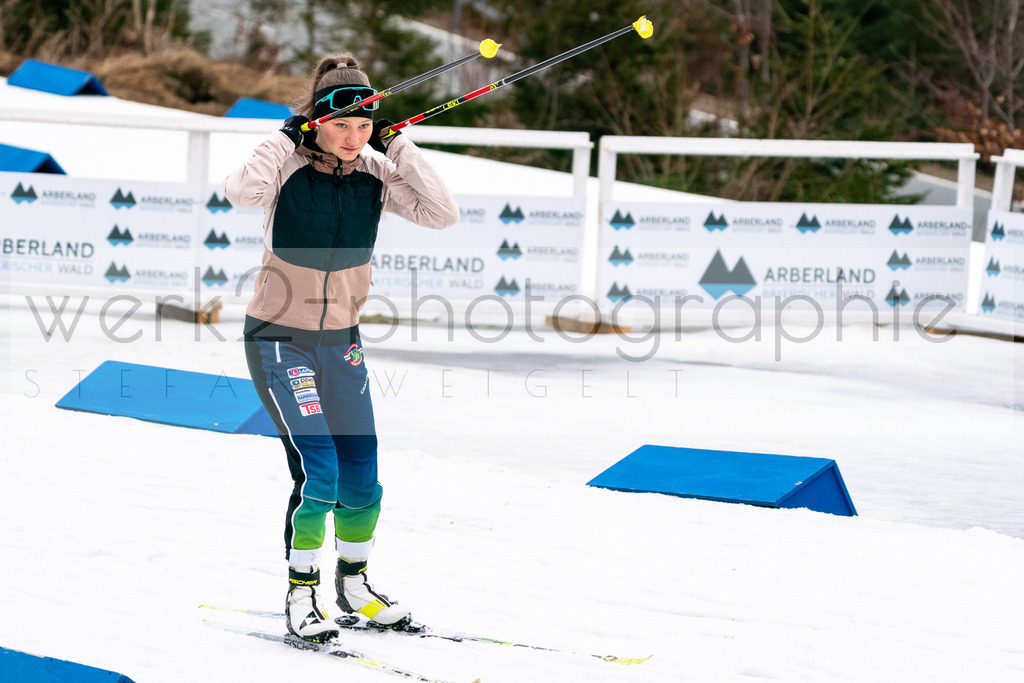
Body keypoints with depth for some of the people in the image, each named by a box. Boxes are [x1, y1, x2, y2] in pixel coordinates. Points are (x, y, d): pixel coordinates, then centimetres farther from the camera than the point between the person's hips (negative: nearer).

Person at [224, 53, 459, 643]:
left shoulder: (375, 173, -4)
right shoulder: (289, 166, -16)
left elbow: (443, 213, -16)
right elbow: (243, 192, -38)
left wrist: (399, 147, -18)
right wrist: (288, 139, -29)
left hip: (340, 342, 5)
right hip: (279, 339, -5)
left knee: (362, 478, 8)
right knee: (318, 471, -16)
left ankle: (354, 581, 31)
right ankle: (301, 596, -2)